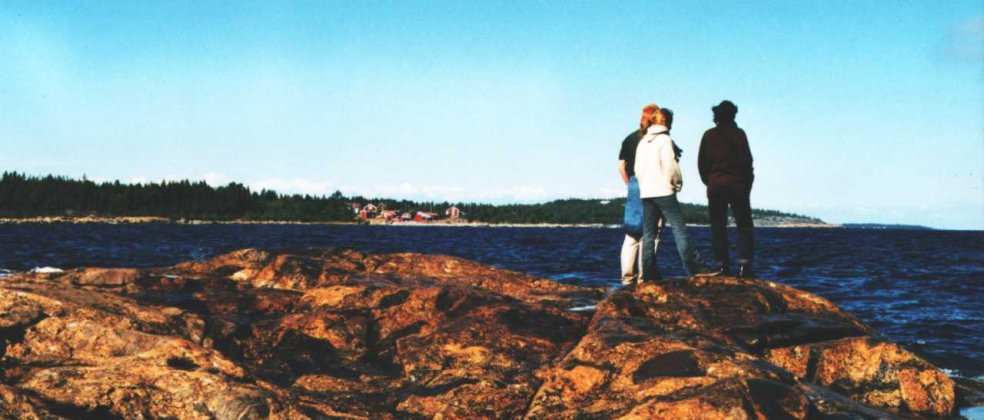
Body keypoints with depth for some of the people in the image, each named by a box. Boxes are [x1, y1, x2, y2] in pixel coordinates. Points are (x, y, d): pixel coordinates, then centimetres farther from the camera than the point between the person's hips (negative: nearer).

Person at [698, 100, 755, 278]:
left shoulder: (709, 135, 4)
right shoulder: (738, 134, -3)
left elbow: (701, 163, 4)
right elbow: (747, 160, -6)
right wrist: (748, 183, 5)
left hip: (715, 186, 2)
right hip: (737, 185, -2)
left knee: (718, 227, 5)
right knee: (744, 226, 1)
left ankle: (722, 264, 0)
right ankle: (744, 264, -10)